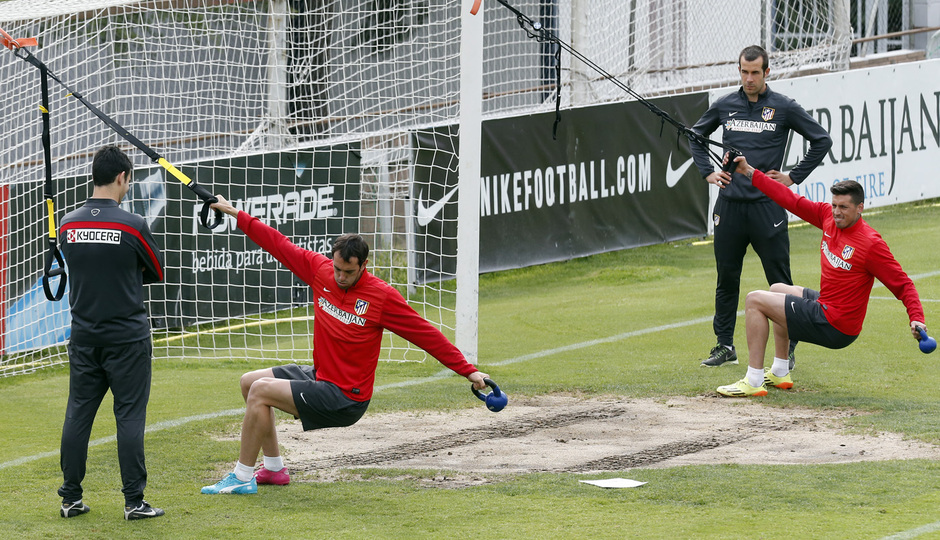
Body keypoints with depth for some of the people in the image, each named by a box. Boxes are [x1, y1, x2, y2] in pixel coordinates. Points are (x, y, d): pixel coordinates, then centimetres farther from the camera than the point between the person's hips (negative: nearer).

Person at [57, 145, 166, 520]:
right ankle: (134, 501, 0)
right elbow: (158, 272, 2)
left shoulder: (68, 225, 1)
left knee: (78, 414, 9)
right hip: (127, 337, -4)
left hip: (84, 335, 4)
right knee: (129, 416, 0)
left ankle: (70, 498, 12)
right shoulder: (132, 225, -12)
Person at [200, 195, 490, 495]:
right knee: (249, 381, 15)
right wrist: (235, 214, 13)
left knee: (260, 391, -18)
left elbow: (426, 335, -14)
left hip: (346, 399, -8)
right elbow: (279, 244, 8)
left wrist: (468, 370, -16)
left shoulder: (381, 296, -18)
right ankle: (274, 468, 19)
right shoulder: (321, 269, -3)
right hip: (319, 375, 8)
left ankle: (242, 477, -10)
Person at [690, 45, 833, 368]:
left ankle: (787, 350, 6)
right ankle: (725, 345, 18)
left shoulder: (784, 108, -2)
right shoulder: (725, 106, 8)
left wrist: (793, 177, 0)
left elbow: (821, 140, 4)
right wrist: (707, 172, 12)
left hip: (767, 205, -3)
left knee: (779, 281, -1)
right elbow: (696, 135, 24)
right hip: (729, 205, 3)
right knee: (726, 278, 8)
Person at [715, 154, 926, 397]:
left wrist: (916, 319, -35)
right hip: (824, 304, 9)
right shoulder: (829, 216, -3)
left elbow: (902, 285, -21)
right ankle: (780, 373, 35)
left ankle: (753, 382, -6)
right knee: (777, 289, 34)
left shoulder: (871, 244, -24)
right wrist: (750, 173, 6)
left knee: (755, 301, -8)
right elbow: (793, 202, 5)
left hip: (835, 327, -9)